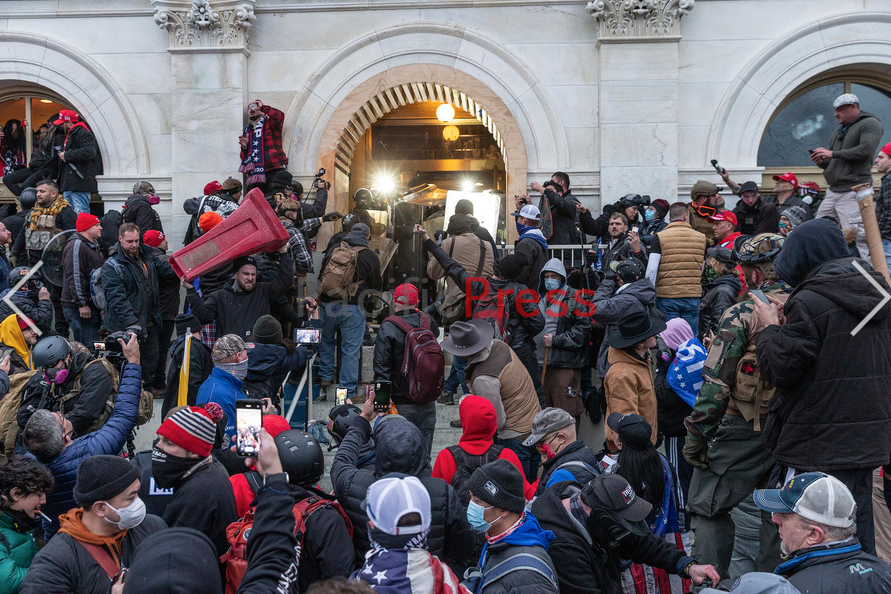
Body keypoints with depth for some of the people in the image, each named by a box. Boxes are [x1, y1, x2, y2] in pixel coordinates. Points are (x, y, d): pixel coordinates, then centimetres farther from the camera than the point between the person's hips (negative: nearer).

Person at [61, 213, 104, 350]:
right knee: (87, 349, -12)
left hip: (92, 305, 10)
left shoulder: (93, 246, 20)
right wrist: (82, 304, -21)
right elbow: (74, 277, -20)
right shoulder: (76, 246, -13)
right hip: (78, 308, -10)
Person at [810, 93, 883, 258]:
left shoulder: (870, 124, -1)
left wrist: (833, 154, -12)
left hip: (854, 191, -9)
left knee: (856, 238, -15)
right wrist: (821, 162, 7)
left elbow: (866, 150, -18)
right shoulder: (838, 132, 26)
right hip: (833, 192, 9)